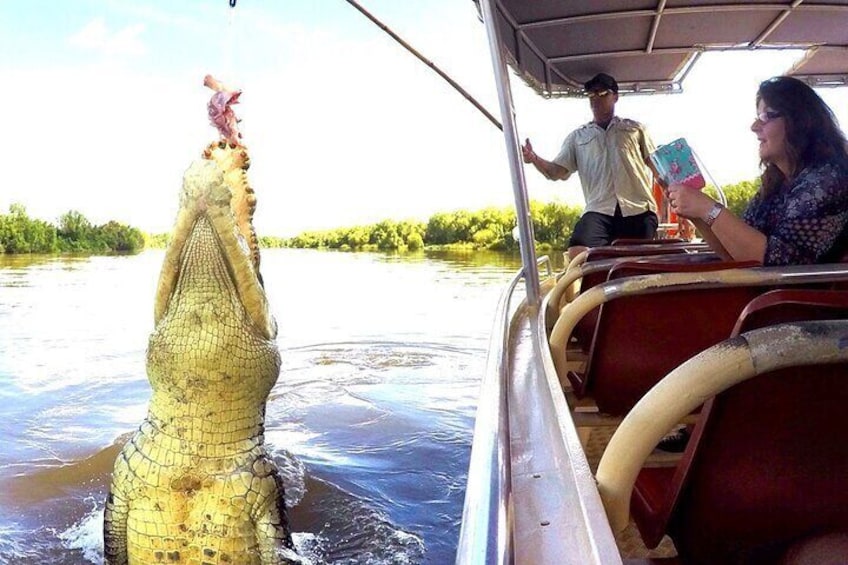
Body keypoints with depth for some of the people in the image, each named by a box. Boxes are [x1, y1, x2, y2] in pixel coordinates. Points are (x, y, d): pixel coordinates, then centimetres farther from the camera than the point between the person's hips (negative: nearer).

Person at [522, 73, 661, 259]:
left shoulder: (634, 129, 20)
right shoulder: (577, 136, 20)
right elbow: (557, 171, 10)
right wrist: (534, 159, -10)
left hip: (638, 209, 1)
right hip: (599, 210, -1)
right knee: (577, 254, -24)